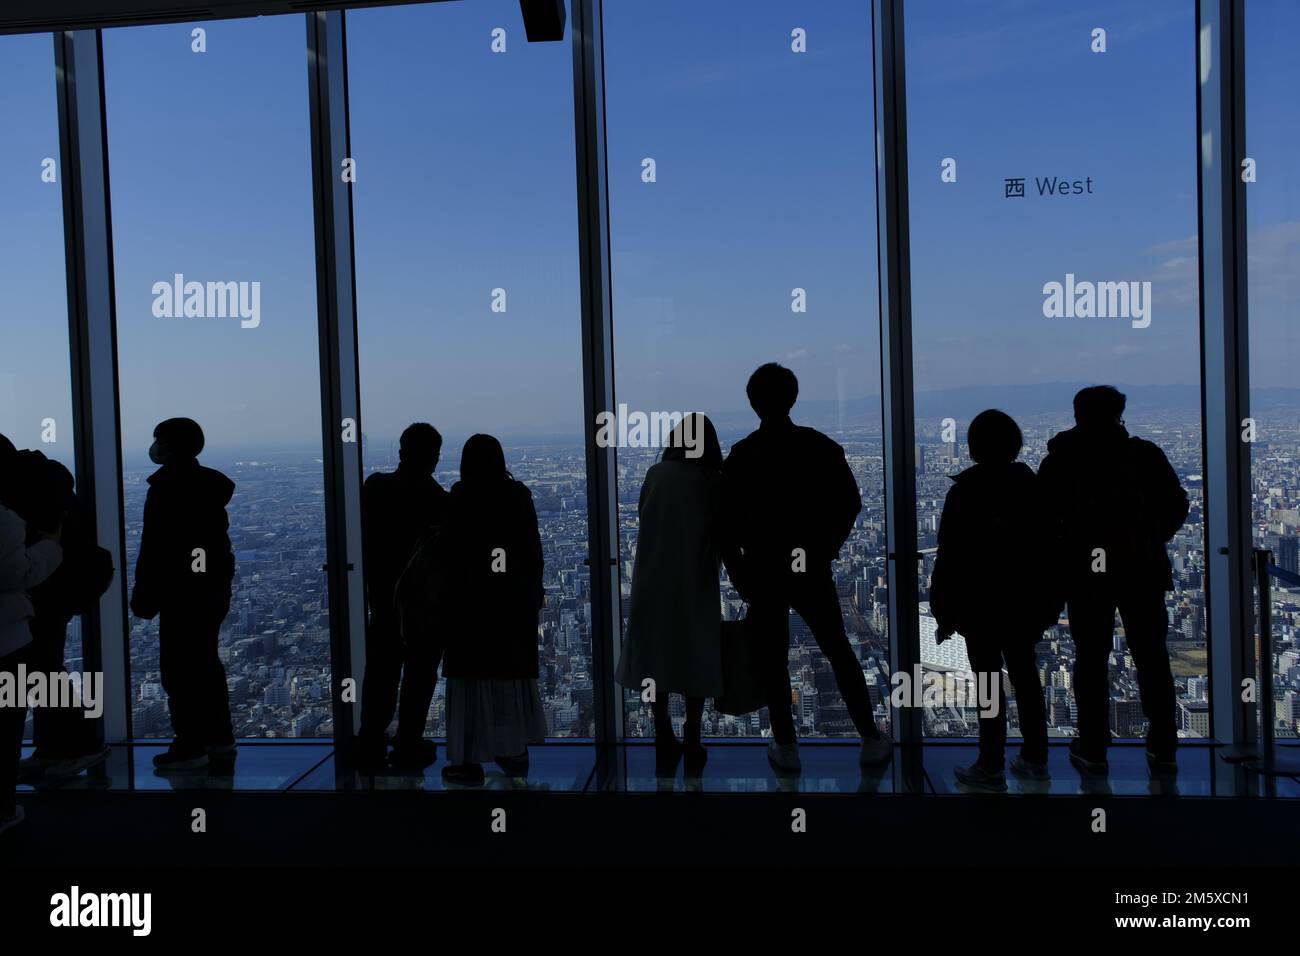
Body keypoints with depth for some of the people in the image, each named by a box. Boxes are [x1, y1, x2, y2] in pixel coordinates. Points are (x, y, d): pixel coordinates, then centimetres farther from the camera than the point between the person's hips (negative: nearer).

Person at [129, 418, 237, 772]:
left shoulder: (166, 488, -15)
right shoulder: (210, 483, 11)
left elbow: (155, 548, -17)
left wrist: (143, 596, -11)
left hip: (184, 592, -9)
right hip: (215, 586, 9)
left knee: (178, 666, -3)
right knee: (205, 660, 17)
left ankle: (191, 747, 0)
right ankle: (219, 737, 23)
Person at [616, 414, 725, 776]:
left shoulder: (655, 474, -3)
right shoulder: (713, 483, -7)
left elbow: (645, 521, 3)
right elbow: (724, 541, -3)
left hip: (653, 582, 2)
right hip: (695, 584, -2)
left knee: (656, 657, 13)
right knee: (695, 660, 9)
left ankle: (664, 741, 17)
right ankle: (691, 745, 13)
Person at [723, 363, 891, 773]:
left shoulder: (741, 455, -8)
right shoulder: (821, 446, -4)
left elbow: (728, 519, -9)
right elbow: (850, 502, -2)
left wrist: (737, 569, 3)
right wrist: (827, 545, 10)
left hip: (763, 571, -1)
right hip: (812, 569, 1)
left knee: (774, 660, 9)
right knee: (839, 651, 13)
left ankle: (786, 748, 13)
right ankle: (871, 740, 15)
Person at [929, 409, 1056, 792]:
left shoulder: (965, 490, -14)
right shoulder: (1029, 482, 1)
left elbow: (949, 555, -13)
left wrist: (944, 612, -6)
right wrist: (1047, 601, 15)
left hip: (981, 602, -5)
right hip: (1025, 599, 5)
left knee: (988, 681, 1)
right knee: (1024, 673, 16)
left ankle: (991, 768, 9)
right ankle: (1035, 759, 25)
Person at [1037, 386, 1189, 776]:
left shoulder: (1060, 461, -2)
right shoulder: (1145, 454, 0)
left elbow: (1042, 515, -4)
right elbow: (1176, 505, 1)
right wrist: (1151, 539, 15)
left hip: (1084, 573, -1)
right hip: (1141, 570, 1)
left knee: (1091, 659, 5)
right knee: (1151, 657, 10)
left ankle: (1093, 749, 8)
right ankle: (1163, 748, 13)